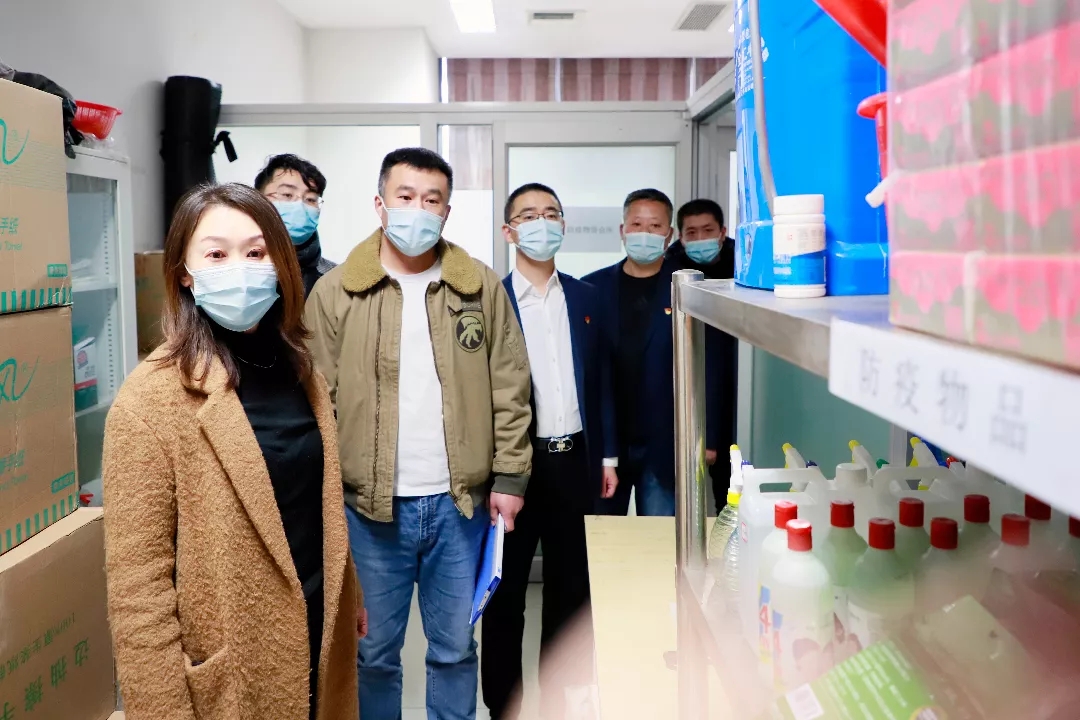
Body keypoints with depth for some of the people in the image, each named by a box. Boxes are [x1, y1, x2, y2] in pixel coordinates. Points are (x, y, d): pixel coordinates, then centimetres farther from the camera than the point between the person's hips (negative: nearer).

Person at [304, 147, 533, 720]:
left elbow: (510, 391, 4)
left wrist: (510, 476, 0)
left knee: (455, 648, 15)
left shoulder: (482, 287, 2)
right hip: (370, 506, -1)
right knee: (375, 651, 14)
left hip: (460, 501, 1)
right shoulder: (334, 292, -1)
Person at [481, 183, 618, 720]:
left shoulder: (584, 298, 8)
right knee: (505, 592, 8)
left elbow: (600, 381, 11)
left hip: (575, 460, 4)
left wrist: (607, 456, 7)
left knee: (571, 588, 13)